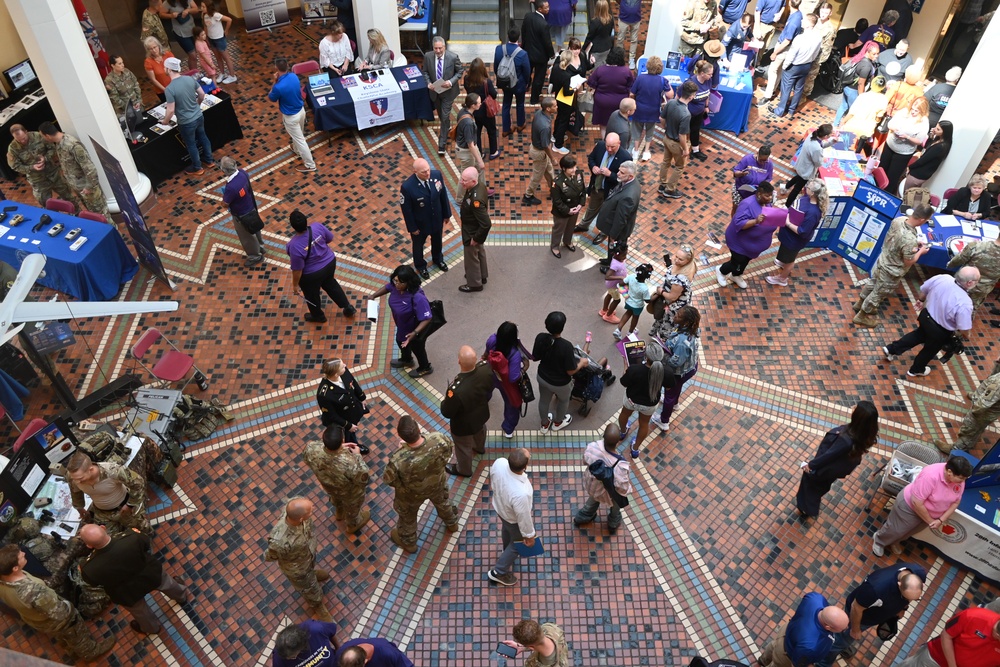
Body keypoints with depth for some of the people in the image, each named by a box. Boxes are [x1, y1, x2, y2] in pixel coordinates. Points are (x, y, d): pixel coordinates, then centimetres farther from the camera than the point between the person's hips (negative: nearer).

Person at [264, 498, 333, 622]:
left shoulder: (296, 505, -37)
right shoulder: (281, 542, -50)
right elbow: (269, 557, -25)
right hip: (297, 569, -4)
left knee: (312, 567, 40)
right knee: (312, 592, 26)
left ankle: (312, 574, 75)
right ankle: (317, 609, 59)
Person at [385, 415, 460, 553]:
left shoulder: (398, 460, -45)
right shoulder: (440, 440, -38)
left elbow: (389, 480, -22)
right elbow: (449, 450, -12)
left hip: (412, 494, -2)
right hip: (437, 484, 2)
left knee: (407, 516, 31)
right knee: (442, 502, 37)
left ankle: (408, 542, 60)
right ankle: (452, 523, 66)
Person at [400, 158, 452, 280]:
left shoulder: (437, 175, -23)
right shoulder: (407, 187, -35)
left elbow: (443, 195, -6)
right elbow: (406, 209, -20)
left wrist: (447, 214, 4)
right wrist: (412, 228, -10)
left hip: (437, 218, 4)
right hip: (420, 223, -4)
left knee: (437, 240, 31)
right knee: (418, 244, 25)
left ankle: (437, 259, 63)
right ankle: (420, 266, 55)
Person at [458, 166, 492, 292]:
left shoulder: (476, 200, -41)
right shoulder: (480, 186, -14)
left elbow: (486, 224, -37)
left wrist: (475, 238, -22)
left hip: (472, 232, -9)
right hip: (476, 229, 9)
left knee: (471, 257, 15)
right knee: (479, 252, 29)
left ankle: (474, 283, 38)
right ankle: (482, 276, 52)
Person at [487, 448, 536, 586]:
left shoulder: (499, 463, -34)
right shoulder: (520, 494, -48)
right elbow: (523, 517, -27)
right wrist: (529, 535, -7)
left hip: (499, 506, 6)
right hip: (514, 519, -6)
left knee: (506, 529, 37)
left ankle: (507, 552, 68)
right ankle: (498, 572, 46)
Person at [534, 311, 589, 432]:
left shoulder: (540, 338, -23)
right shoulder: (566, 346, -37)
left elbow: (535, 357, -6)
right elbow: (571, 371, -26)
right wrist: (582, 363, -7)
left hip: (542, 377, 4)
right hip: (560, 383, -4)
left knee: (544, 400, 31)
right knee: (563, 400, 30)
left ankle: (545, 424, 57)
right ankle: (557, 423, 56)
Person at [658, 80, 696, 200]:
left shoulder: (671, 102, -15)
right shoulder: (686, 114, -36)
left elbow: (662, 118, 0)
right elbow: (682, 136, -28)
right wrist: (685, 149, -13)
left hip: (666, 138, 7)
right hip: (676, 143, -7)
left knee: (666, 162, 26)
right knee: (679, 167, 17)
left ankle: (662, 186, 42)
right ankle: (669, 191, 28)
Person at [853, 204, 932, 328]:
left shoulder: (899, 219, -17)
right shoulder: (910, 240, -39)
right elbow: (908, 262, -22)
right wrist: (921, 251, -7)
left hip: (881, 261, 7)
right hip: (890, 273, -7)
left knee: (873, 284, 32)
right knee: (878, 294, 17)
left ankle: (860, 303, 56)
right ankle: (862, 316, 37)